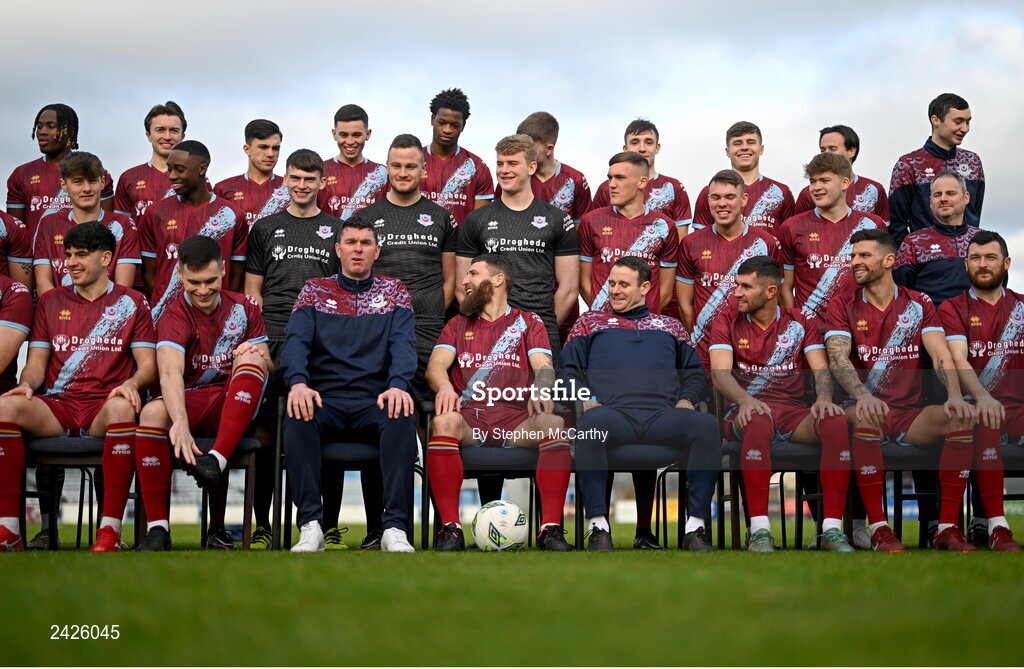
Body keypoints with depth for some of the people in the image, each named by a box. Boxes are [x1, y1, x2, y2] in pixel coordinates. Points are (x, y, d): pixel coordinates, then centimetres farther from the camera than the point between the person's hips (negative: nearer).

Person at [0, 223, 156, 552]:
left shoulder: (132, 303, 12)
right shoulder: (51, 302, 21)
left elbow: (148, 365, 6)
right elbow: (36, 363, 16)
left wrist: (132, 383, -18)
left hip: (104, 407, -2)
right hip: (56, 407, 3)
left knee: (122, 407, -39)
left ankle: (110, 531, -39)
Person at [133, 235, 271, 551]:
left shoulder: (244, 308, 8)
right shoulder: (176, 316, -6)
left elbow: (267, 367, 12)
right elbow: (170, 371, -26)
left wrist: (258, 356, -15)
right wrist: (181, 423, -45)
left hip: (235, 405, 2)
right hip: (189, 401, -2)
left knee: (251, 357, -26)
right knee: (152, 412, -35)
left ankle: (217, 460, -37)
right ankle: (157, 528, -29)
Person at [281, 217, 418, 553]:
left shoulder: (393, 291, 15)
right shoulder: (314, 290, 15)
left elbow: (403, 342, -1)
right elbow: (296, 339, 0)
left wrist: (398, 385, -23)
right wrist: (298, 383, -23)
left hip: (375, 397, 0)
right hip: (325, 396, 0)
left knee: (402, 417, -34)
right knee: (297, 416, -34)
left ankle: (395, 528, -36)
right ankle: (310, 526, -35)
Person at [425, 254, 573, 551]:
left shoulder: (528, 322, 20)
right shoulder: (458, 325, 24)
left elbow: (543, 366, 4)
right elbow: (436, 364, 7)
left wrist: (540, 392, -22)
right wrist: (444, 386, -19)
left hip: (517, 421, -1)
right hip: (469, 418, 1)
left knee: (554, 423, -33)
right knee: (443, 421, -35)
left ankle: (551, 529, -34)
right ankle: (450, 529, -37)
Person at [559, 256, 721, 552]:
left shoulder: (670, 326, 32)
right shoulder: (591, 321, 29)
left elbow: (694, 372, 26)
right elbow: (567, 368, 19)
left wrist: (687, 400, 4)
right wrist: (586, 400, -1)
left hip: (663, 414, 2)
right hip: (615, 413, -1)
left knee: (707, 425, -33)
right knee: (591, 423, -41)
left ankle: (696, 527, -32)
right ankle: (598, 525, -36)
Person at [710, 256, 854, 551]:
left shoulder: (803, 323, 13)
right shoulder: (727, 323, 9)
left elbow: (820, 368, 1)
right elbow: (720, 372, -5)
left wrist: (824, 397, -23)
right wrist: (745, 399, -27)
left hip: (794, 413, 2)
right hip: (748, 412, -2)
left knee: (836, 420, -31)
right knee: (759, 419, -40)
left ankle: (832, 529, -33)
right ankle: (759, 531, -41)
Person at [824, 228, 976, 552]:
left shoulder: (919, 304, 10)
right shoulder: (842, 307, 5)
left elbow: (941, 354, -3)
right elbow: (838, 358, -11)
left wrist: (955, 395, -25)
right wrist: (862, 395, -33)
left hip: (910, 414, 2)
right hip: (866, 408, -2)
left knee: (963, 417, -26)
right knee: (865, 416, -38)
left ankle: (947, 527, -23)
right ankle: (878, 528, -34)